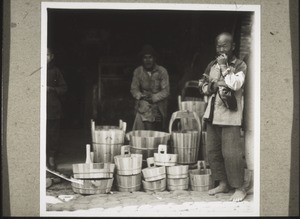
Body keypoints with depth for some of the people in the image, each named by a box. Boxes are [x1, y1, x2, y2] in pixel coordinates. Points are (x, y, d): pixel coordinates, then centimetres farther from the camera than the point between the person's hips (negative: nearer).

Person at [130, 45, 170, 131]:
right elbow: (134, 88, 3)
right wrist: (141, 96, -18)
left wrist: (154, 97, -22)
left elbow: (166, 91, -8)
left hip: (159, 106, -1)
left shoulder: (162, 71, -6)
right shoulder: (138, 71, 0)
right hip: (143, 104, 1)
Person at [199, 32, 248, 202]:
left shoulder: (240, 65, -1)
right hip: (213, 114, 6)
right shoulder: (212, 65, 15)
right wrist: (211, 87, -3)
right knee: (212, 151, 7)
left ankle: (240, 188, 2)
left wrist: (224, 66, -12)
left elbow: (236, 84, -17)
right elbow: (204, 86, 18)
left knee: (231, 153, -9)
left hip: (230, 115, -6)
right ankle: (223, 183, 19)